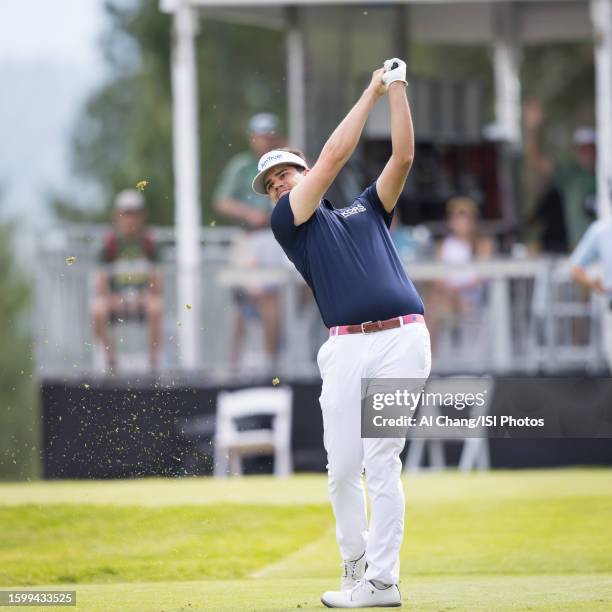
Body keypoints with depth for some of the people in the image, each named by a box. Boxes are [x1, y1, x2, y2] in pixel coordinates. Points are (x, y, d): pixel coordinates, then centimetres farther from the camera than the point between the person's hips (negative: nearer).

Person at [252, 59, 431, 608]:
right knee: (343, 466, -1)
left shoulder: (367, 211, 23)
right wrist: (370, 93, 12)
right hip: (346, 348, 1)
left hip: (402, 340, 0)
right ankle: (355, 561, 21)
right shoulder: (288, 223, 14)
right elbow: (333, 158, 7)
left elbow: (403, 158, 13)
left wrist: (398, 92, 8)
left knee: (381, 461, -7)